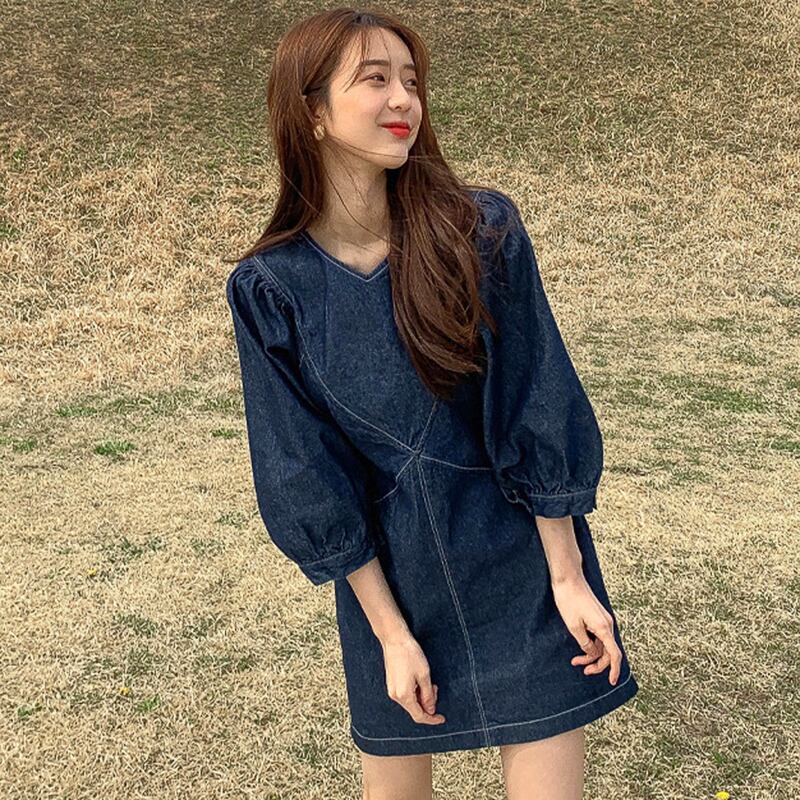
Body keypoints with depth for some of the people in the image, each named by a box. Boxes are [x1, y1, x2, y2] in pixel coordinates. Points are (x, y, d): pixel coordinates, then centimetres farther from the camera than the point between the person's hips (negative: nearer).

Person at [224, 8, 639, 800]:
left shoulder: (483, 229, -13)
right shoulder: (268, 288, -11)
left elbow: (538, 413, -9)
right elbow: (305, 475, -7)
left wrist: (567, 578, -8)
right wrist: (389, 630, -7)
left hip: (522, 566, 0)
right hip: (389, 580, 1)